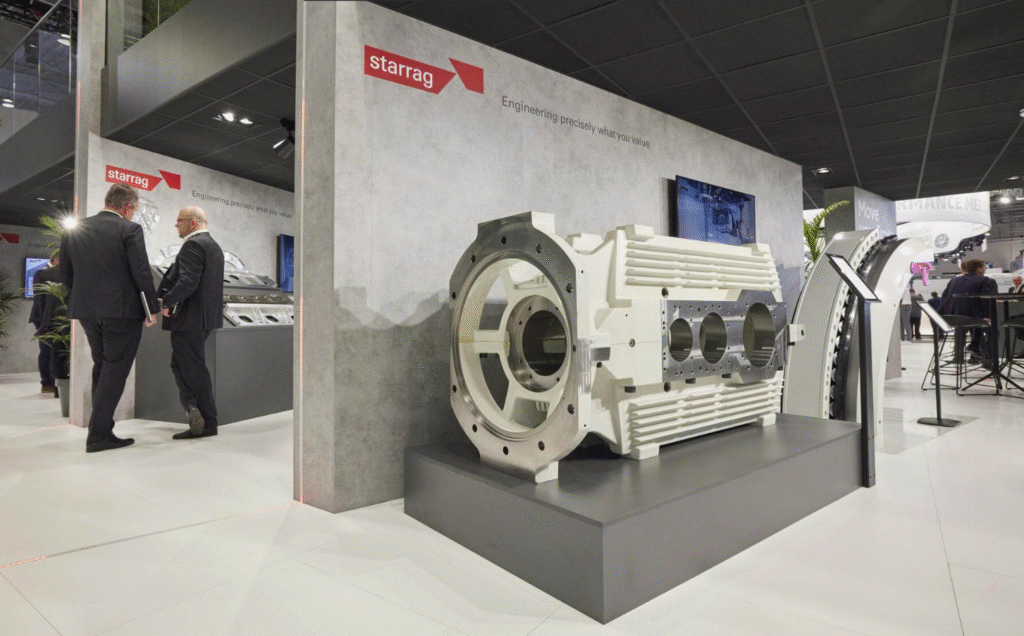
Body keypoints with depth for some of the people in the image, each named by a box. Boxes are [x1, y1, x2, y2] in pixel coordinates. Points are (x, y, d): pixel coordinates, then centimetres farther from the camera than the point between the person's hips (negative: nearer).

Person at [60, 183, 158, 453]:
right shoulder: (129, 229, -9)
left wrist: (83, 300, 21)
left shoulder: (74, 229, 9)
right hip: (122, 310, -6)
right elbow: (142, 273, -13)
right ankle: (99, 434, 0)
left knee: (101, 367, 18)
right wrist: (152, 309, -5)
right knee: (115, 370, 1)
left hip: (86, 311, 6)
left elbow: (65, 274, 11)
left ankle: (100, 429, 22)